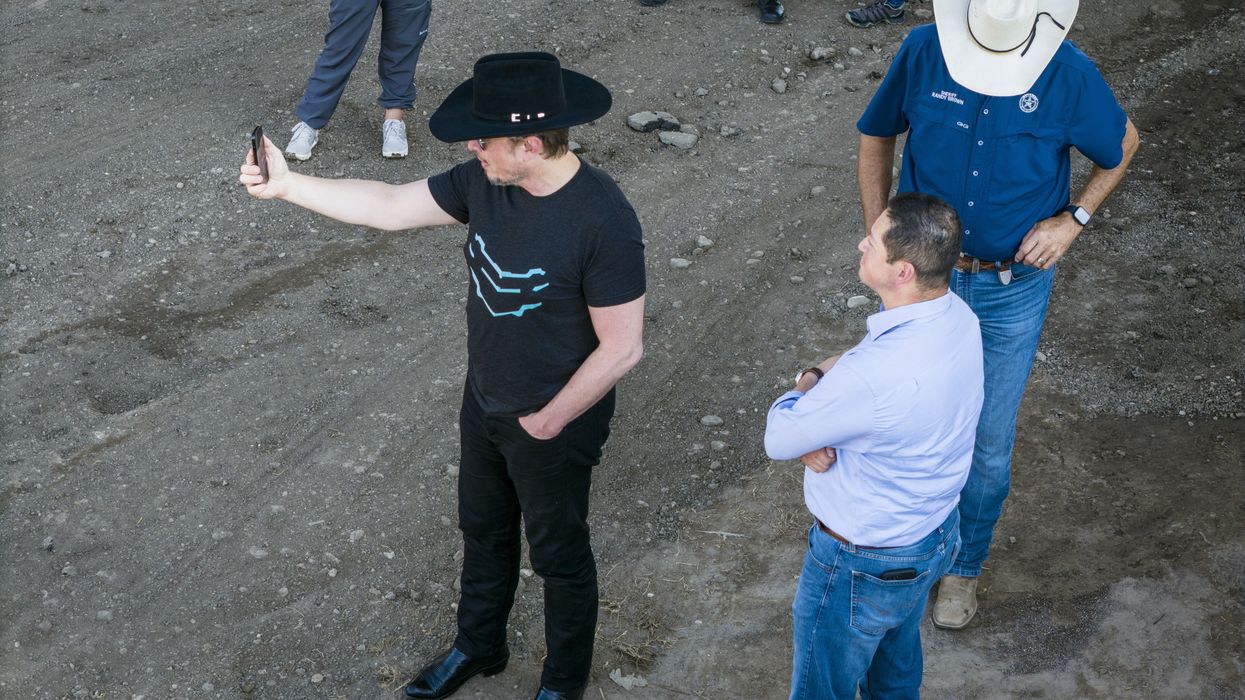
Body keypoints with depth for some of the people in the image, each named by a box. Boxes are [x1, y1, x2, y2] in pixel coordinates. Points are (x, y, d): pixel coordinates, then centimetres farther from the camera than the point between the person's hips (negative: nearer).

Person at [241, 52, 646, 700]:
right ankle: (478, 645, 53)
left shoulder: (603, 221, -32)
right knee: (483, 531, 27)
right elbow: (389, 207, -3)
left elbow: (621, 347, -26)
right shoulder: (485, 181, -12)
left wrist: (546, 423, -16)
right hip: (483, 402, 7)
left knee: (559, 554, 17)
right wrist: (287, 184, -9)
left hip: (555, 426, -6)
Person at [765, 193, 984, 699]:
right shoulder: (957, 316, -14)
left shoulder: (872, 376, -41)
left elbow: (778, 440, -24)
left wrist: (807, 386, -6)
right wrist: (822, 377, -19)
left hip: (864, 568, -8)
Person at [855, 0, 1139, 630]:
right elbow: (876, 137, 2)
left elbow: (1122, 145, 2)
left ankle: (964, 566, 37)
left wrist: (1074, 219, -9)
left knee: (988, 443, 11)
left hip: (1012, 289, -1)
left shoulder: (1070, 76, -19)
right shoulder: (922, 53, -16)